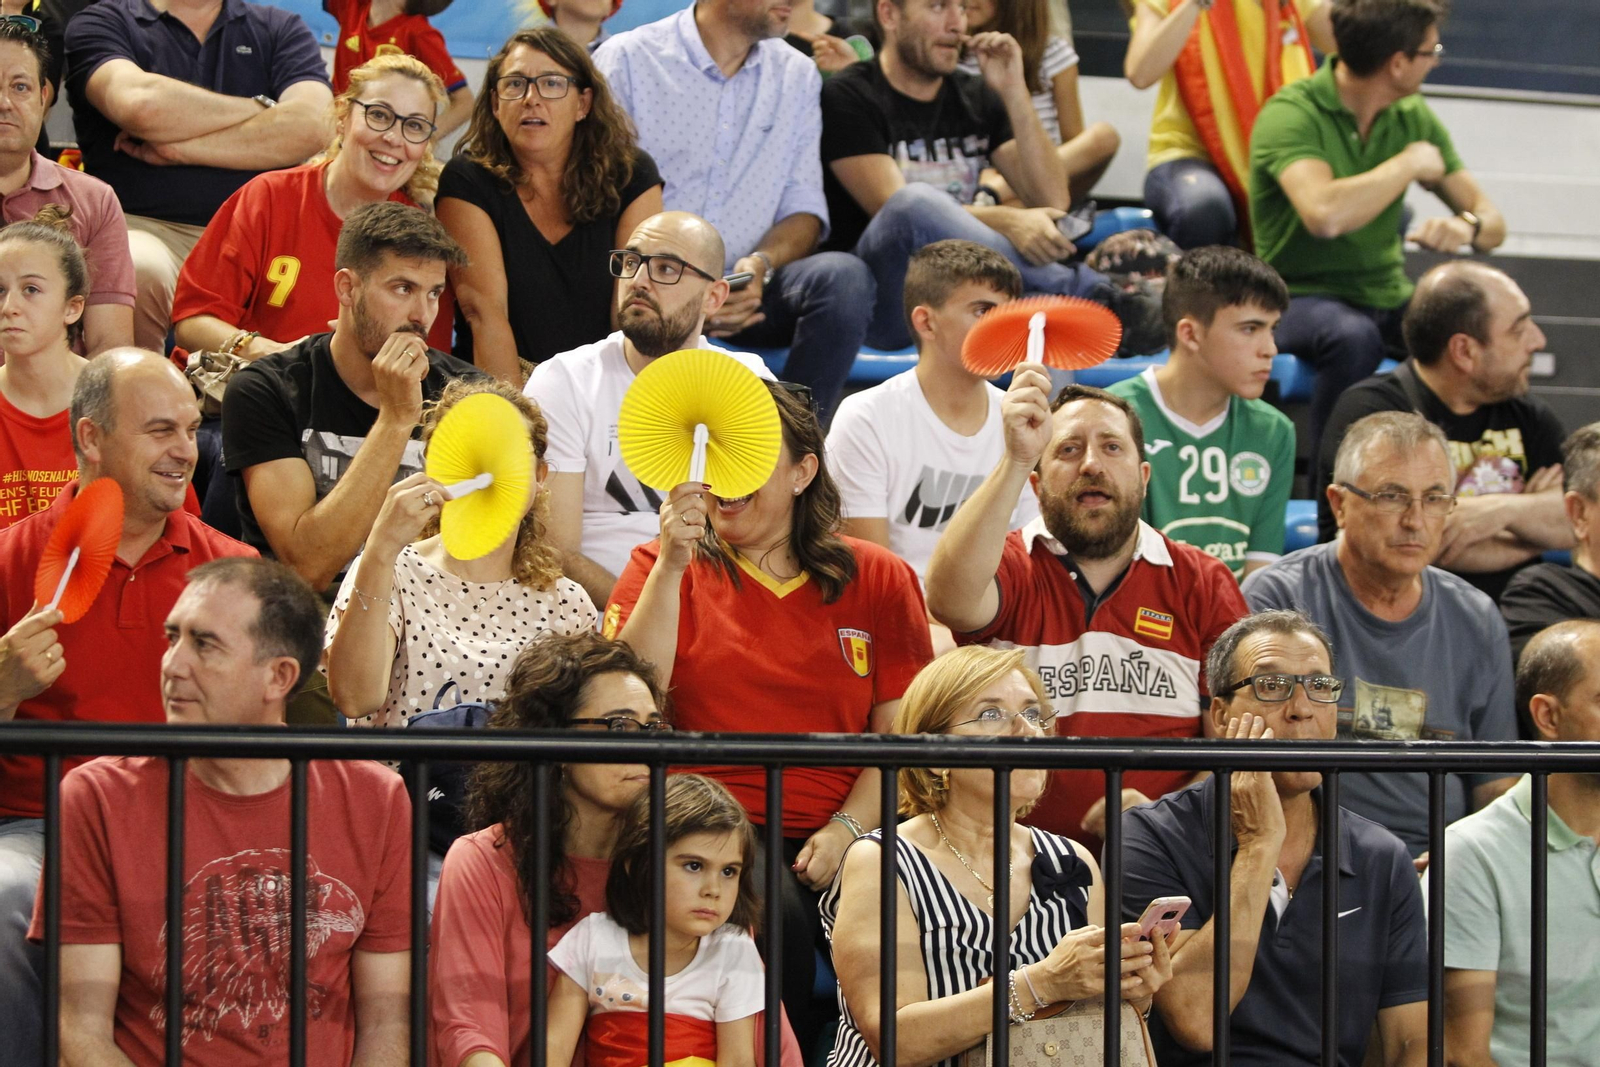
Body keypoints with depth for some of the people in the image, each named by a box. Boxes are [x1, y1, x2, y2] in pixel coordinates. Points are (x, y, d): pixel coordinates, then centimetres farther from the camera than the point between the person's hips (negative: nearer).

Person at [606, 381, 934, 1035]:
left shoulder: (879, 580, 13)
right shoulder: (660, 570, 12)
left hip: (835, 840, 1)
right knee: (775, 913, -34)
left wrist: (845, 830, -9)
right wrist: (672, 565, -9)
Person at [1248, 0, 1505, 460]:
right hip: (1305, 297, -5)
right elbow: (1325, 215, -33)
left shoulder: (1413, 116, 6)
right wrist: (1410, 164, -19)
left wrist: (1468, 227, -19)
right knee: (1354, 336, -39)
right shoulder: (1291, 115, -15)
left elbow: (1491, 221, 6)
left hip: (1388, 298, 6)